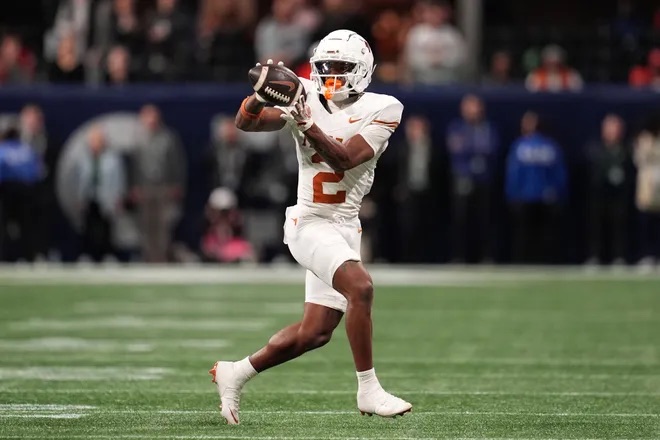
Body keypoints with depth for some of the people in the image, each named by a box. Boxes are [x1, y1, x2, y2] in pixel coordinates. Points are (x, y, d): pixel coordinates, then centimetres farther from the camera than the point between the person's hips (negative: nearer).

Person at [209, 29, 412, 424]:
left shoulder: (381, 110, -5)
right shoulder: (306, 99, -4)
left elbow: (345, 159, -18)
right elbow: (246, 123, -13)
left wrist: (308, 126, -32)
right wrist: (262, 93, -33)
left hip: (346, 227, 4)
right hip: (311, 224, -4)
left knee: (315, 333, 9)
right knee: (360, 286, -28)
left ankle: (236, 374, 28)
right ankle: (368, 390, -20)